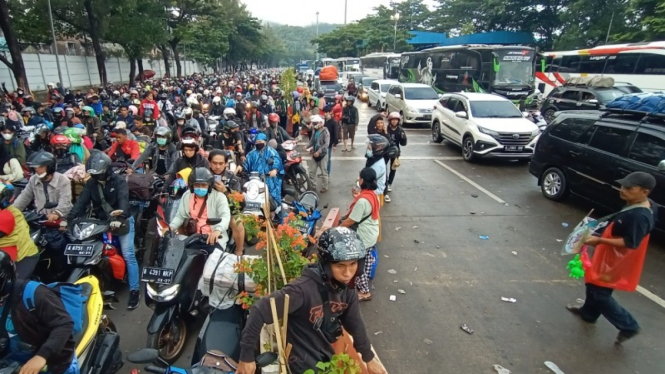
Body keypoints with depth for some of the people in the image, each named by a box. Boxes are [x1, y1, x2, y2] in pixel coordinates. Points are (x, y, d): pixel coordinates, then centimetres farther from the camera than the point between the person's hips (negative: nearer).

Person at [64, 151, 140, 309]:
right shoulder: (91, 183, 3)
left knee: (128, 255, -8)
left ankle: (134, 290, -5)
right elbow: (81, 201, -7)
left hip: (122, 222, -5)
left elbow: (123, 200, -26)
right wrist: (68, 219, -22)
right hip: (101, 222, 5)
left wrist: (119, 219, -43)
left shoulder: (119, 180, -11)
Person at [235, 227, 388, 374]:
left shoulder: (347, 290, -10)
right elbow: (260, 312, -30)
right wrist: (247, 357, -24)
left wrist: (369, 358, 13)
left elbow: (355, 324, 5)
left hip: (327, 358, 7)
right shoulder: (304, 289, -33)